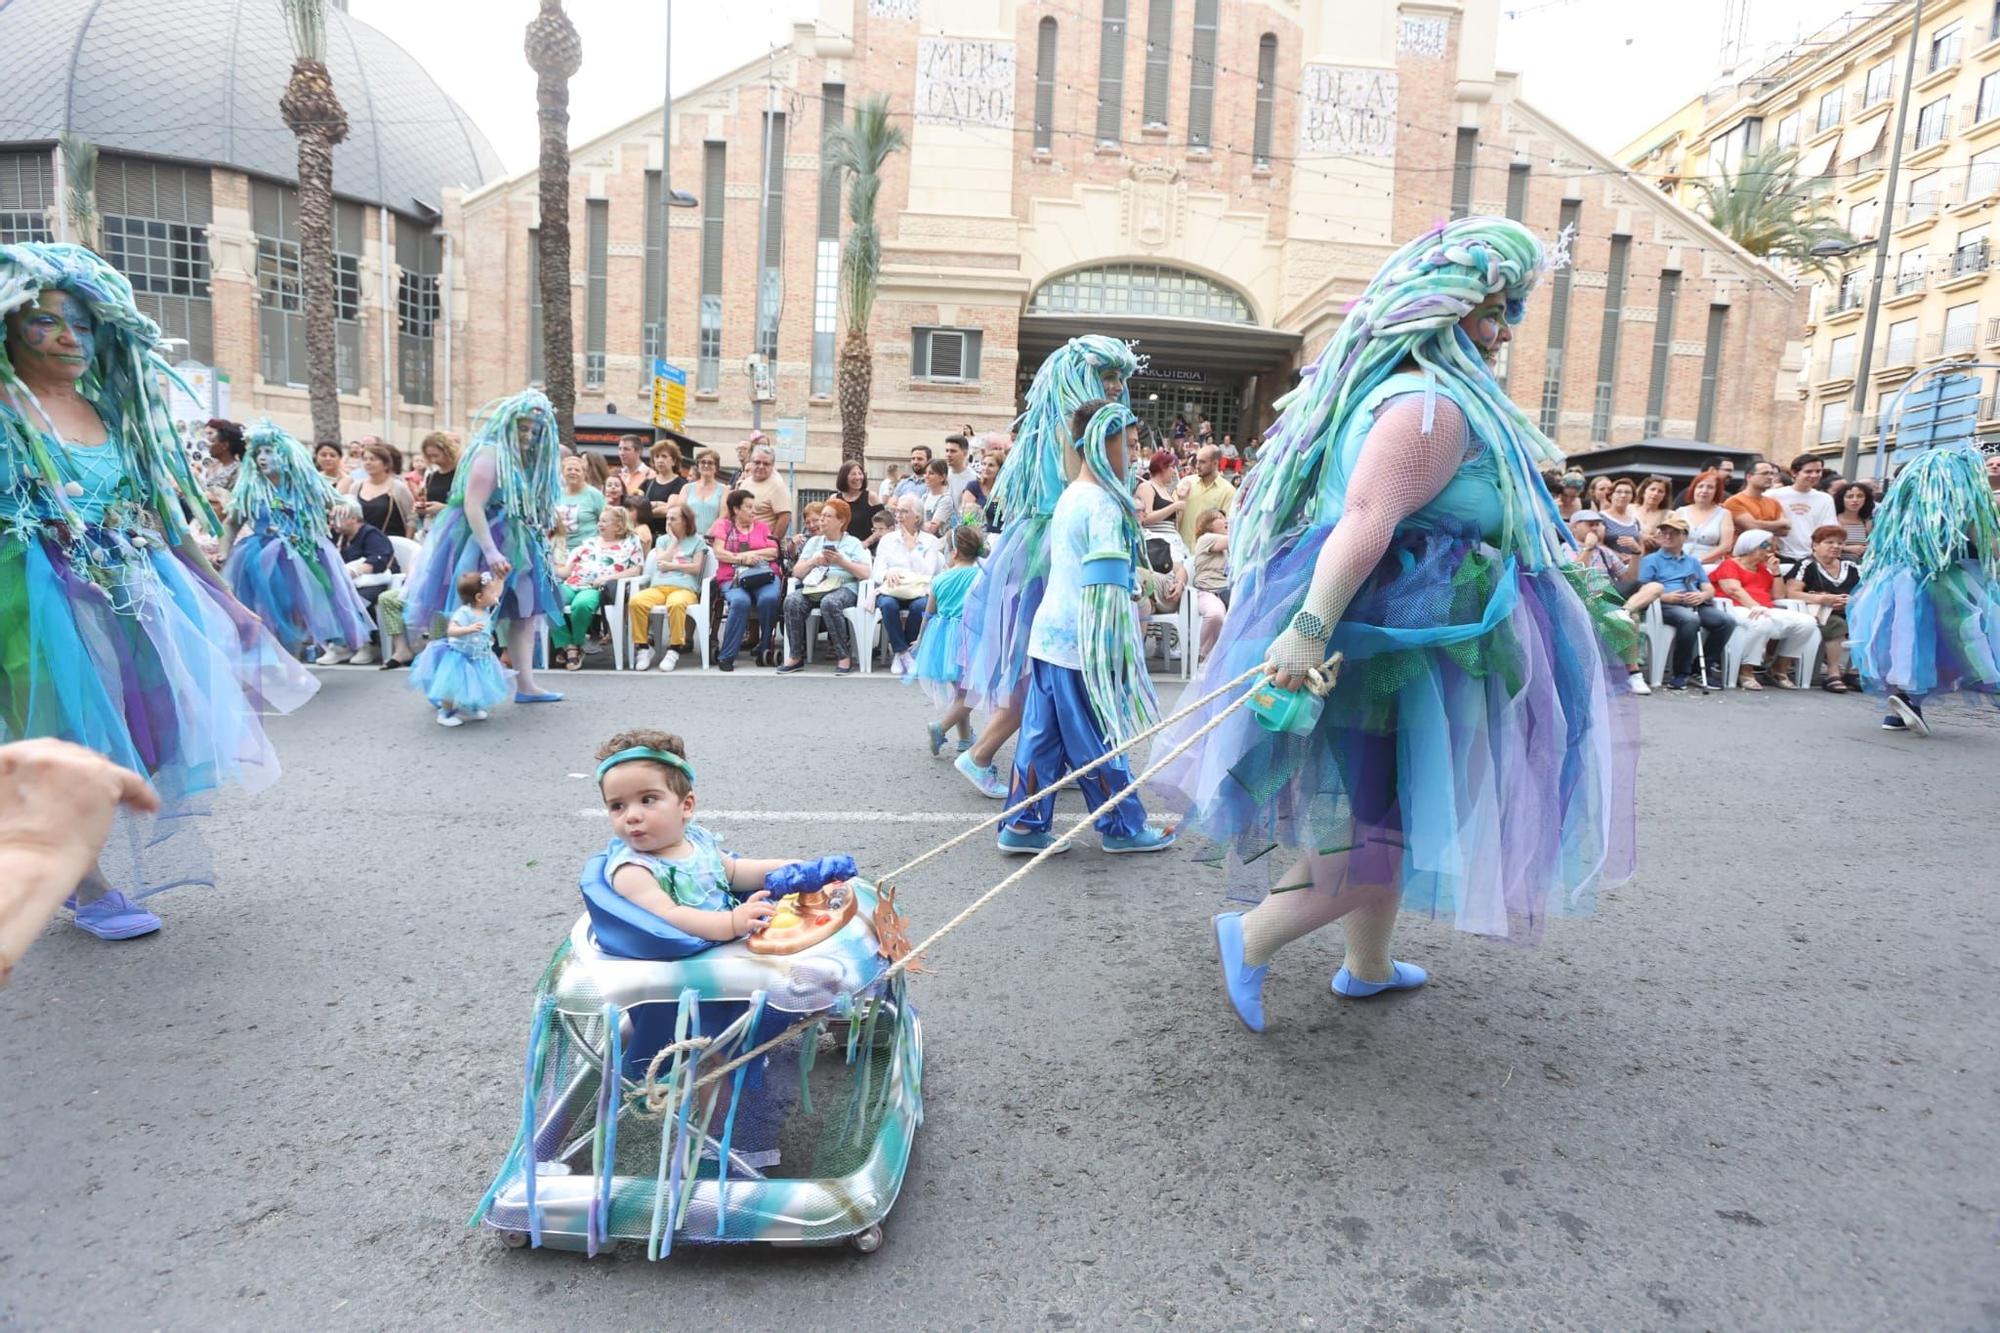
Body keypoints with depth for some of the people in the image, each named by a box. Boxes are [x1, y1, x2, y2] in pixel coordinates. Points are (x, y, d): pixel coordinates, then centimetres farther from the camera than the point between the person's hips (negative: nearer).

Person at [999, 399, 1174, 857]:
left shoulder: (1068, 497, 13)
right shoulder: (1104, 504, -14)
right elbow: (1107, 591, -18)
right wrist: (1118, 652, -15)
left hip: (1048, 633, 8)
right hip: (1082, 642, -8)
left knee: (1041, 732, 10)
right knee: (1098, 739, 4)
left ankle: (1023, 826, 15)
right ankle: (1122, 827, 19)